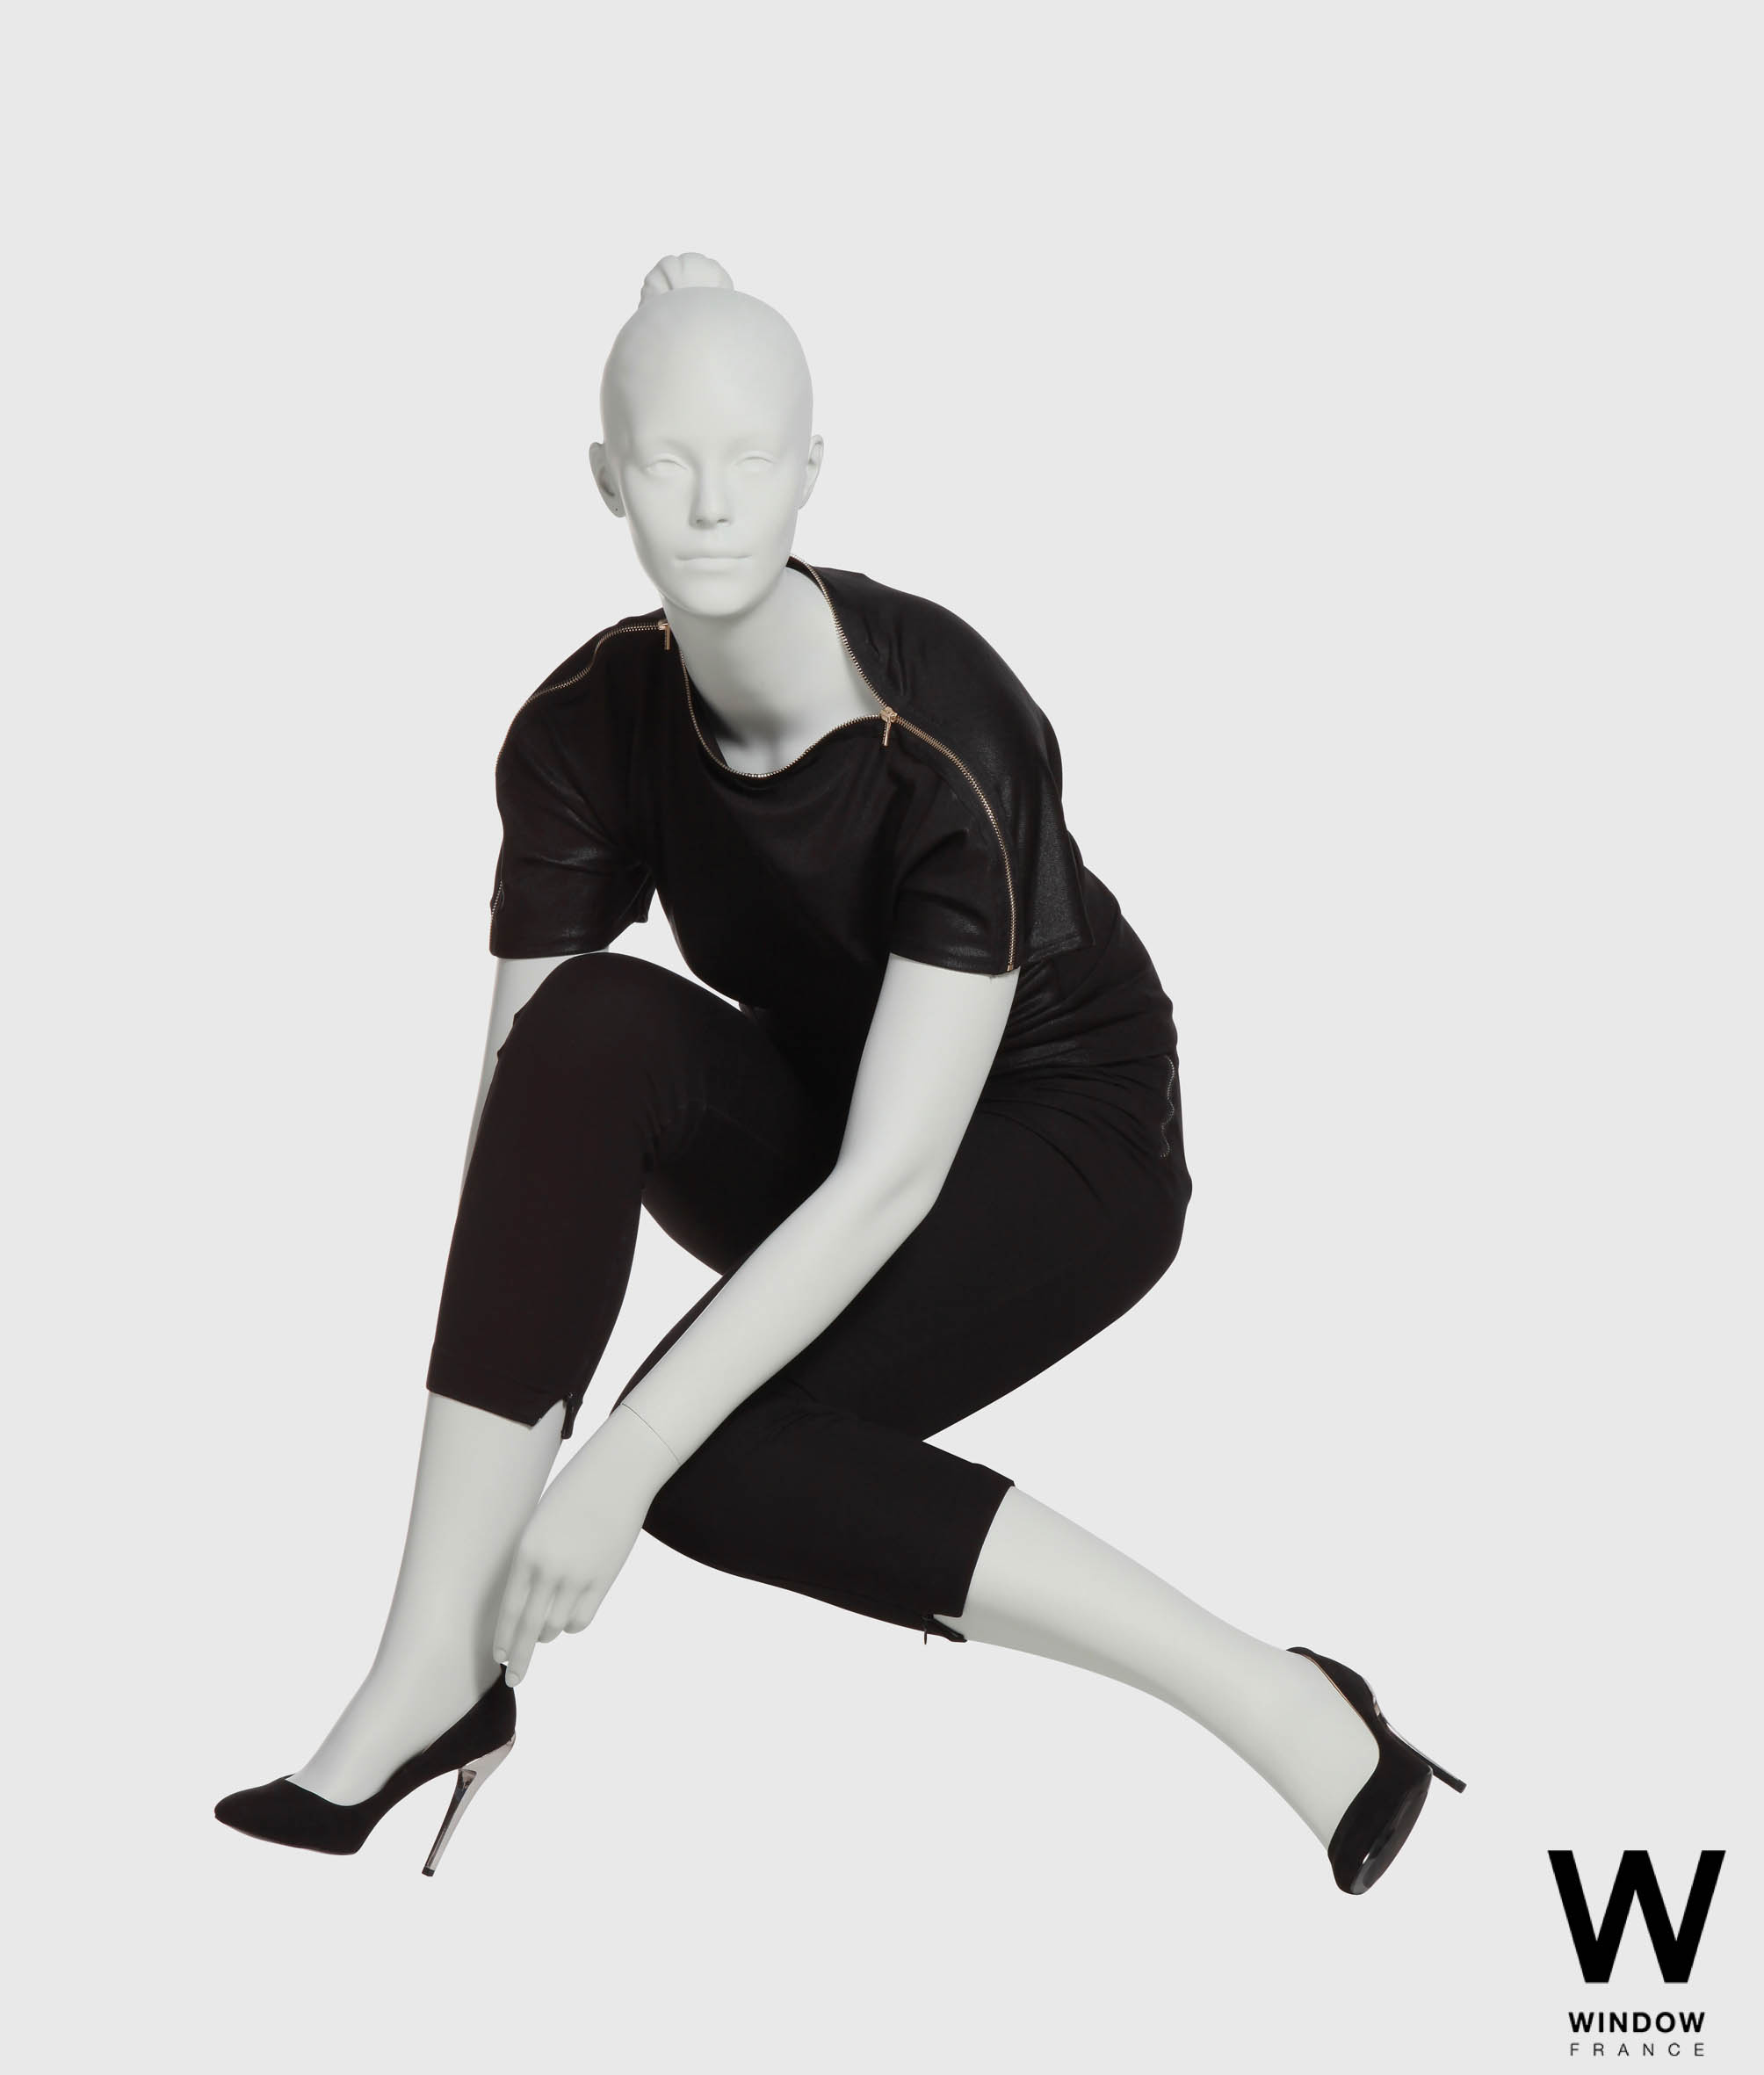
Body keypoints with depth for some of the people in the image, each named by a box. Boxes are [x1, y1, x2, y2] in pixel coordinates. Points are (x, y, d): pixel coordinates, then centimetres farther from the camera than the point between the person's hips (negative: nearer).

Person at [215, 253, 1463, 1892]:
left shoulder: (951, 743, -30)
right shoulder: (588, 727, -13)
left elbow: (890, 1184, -33)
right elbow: (522, 1115, -15)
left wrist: (621, 1466, -33)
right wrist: (488, 1506, -19)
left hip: (1062, 1139, -5)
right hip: (812, 1118, 5)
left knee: (718, 1460, -28)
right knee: (587, 1029, -27)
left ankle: (1281, 1712, -18)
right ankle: (436, 1675, -24)